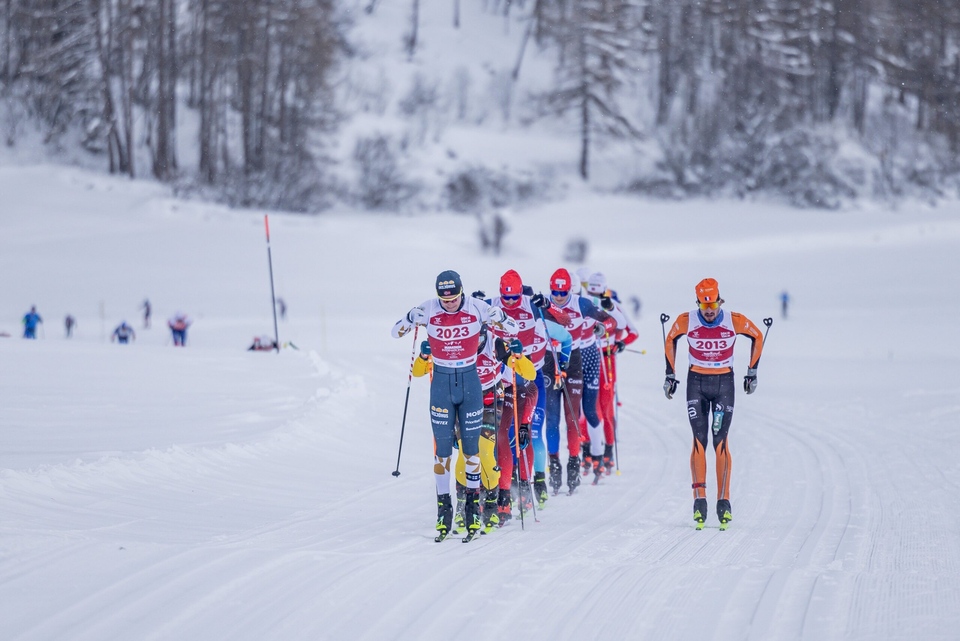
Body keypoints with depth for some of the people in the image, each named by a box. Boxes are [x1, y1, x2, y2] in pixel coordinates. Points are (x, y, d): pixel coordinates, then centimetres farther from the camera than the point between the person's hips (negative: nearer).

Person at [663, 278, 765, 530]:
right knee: (699, 441, -6)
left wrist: (752, 372, 9)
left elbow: (757, 337, 8)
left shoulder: (734, 321, -11)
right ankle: (699, 500, -4)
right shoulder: (686, 321, -8)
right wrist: (670, 374, 11)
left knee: (721, 442, -7)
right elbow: (670, 340, 12)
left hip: (724, 383, -1)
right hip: (696, 382, 1)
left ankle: (724, 502, -2)